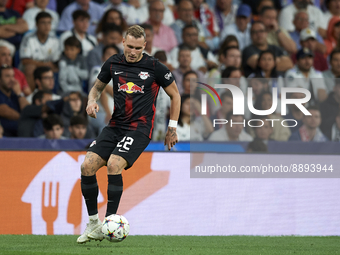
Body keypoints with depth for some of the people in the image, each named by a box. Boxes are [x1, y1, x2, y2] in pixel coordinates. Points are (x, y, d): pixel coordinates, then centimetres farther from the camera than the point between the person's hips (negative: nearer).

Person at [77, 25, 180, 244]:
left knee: (114, 164, -28)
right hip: (115, 126, 5)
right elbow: (98, 87, 23)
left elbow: (175, 95, 8)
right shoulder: (113, 64, 6)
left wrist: (172, 128, 7)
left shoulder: (154, 67, -4)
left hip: (140, 129, -5)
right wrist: (92, 100, 0)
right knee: (88, 165, -14)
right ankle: (93, 222, -1)